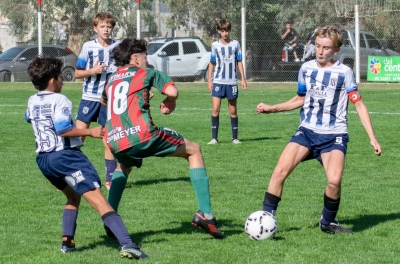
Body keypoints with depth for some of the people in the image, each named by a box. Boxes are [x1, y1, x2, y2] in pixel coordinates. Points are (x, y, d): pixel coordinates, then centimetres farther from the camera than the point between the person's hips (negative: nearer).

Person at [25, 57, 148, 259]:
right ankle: (127, 244, -31)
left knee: (73, 197, 30)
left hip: (43, 159, 8)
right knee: (98, 200, -17)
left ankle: (67, 242, 15)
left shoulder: (32, 102, 14)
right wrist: (90, 132, -19)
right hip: (65, 155, -8)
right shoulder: (59, 100, -9)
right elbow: (62, 129, -22)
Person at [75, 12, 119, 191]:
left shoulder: (118, 47, 2)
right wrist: (93, 71, -17)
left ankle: (110, 179, 13)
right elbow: (77, 73, 1)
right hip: (90, 97, -1)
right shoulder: (88, 47, -2)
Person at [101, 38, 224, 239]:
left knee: (123, 167, 41)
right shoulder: (146, 73, 10)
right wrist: (169, 104, 16)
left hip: (114, 142, 5)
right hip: (142, 135, -5)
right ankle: (204, 213, 3)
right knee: (194, 150, 14)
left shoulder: (111, 79, 25)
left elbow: (104, 101, 48)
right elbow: (172, 92, -7)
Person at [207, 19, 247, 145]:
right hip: (218, 81, 0)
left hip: (231, 82, 1)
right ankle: (214, 138, -7)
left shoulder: (235, 44, 3)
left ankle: (235, 138, 14)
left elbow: (239, 62, 8)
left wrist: (243, 78, 3)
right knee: (215, 108, -10)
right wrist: (209, 80, 4)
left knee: (233, 111, 6)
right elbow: (212, 63, 9)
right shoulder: (215, 45, 3)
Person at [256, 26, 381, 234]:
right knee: (279, 171, -17)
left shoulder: (344, 73, -4)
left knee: (334, 180, -26)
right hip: (307, 131, 3)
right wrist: (272, 108, 11)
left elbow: (359, 104, 0)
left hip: (334, 135, -3)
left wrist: (372, 138, -5)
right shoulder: (306, 69, 7)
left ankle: (328, 223, 0)